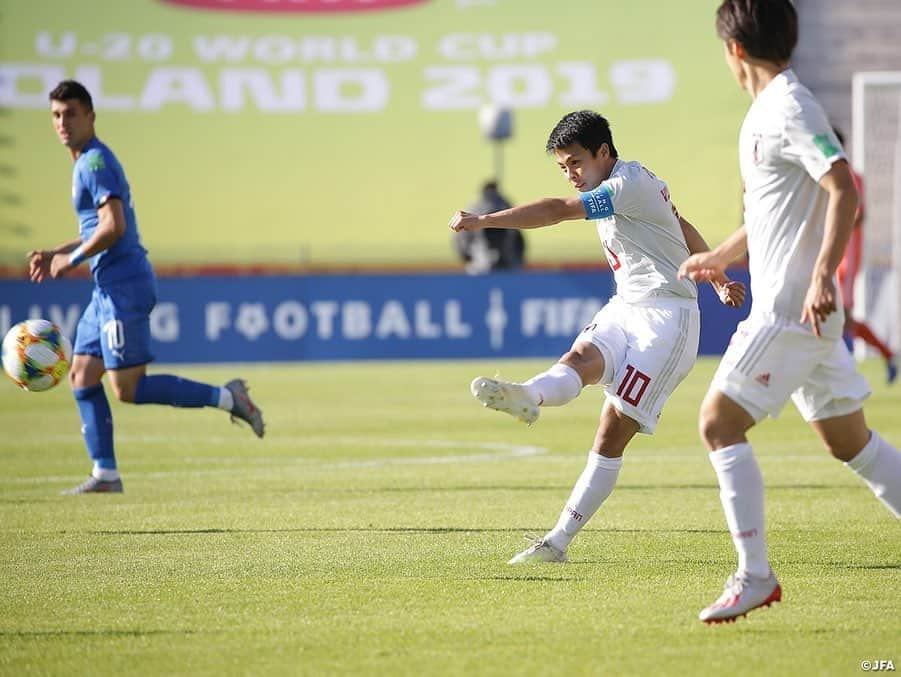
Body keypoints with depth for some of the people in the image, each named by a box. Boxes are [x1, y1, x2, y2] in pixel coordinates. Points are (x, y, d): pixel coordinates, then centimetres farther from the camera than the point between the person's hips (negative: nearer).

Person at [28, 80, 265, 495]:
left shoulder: (95, 162, -13)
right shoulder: (87, 162, 18)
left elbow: (113, 227, -23)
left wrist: (71, 260, -12)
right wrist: (55, 254, 18)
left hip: (124, 288, -10)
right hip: (109, 288, 10)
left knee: (128, 389, -10)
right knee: (81, 377, 9)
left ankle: (226, 397, -6)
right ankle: (105, 474, 9)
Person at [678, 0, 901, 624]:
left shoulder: (790, 108, -13)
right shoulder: (765, 110, 17)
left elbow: (844, 189, -23)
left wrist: (822, 273, -31)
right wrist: (719, 258, 39)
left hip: (791, 308, -10)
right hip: (800, 311, 10)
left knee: (719, 424, -8)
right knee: (849, 440, 12)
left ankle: (755, 574, -9)